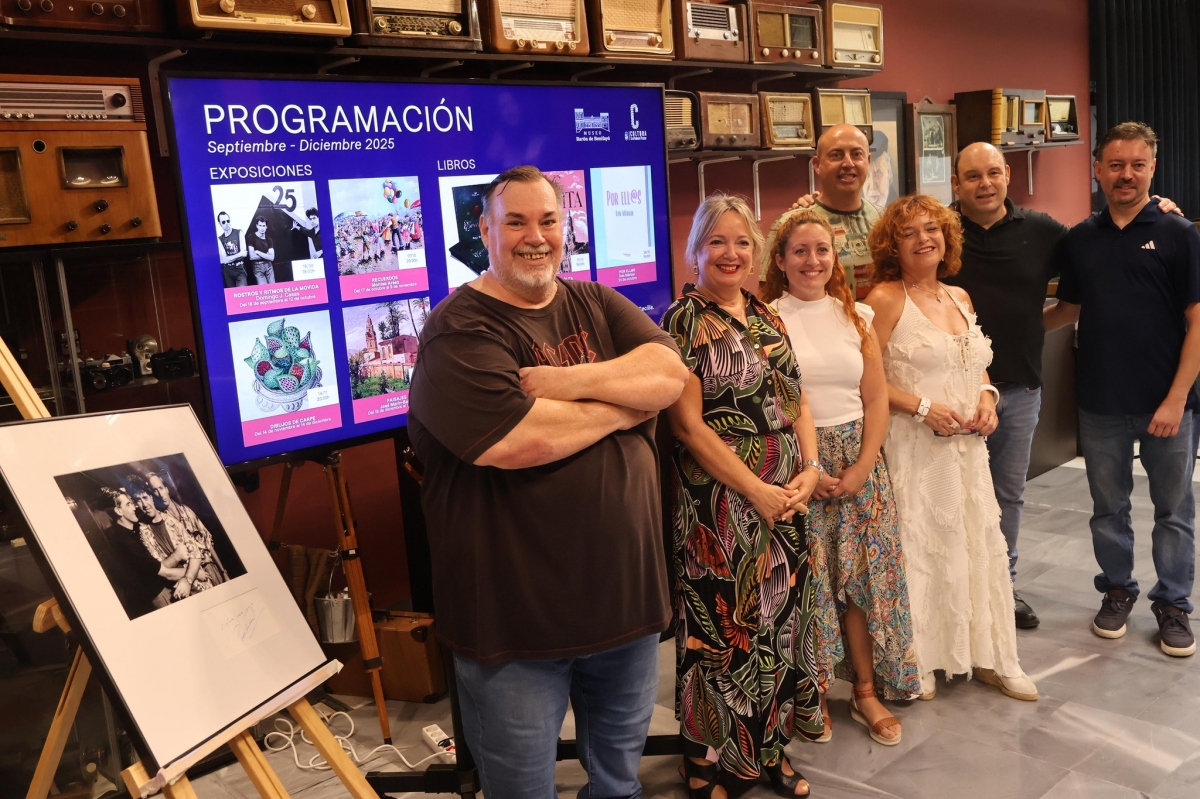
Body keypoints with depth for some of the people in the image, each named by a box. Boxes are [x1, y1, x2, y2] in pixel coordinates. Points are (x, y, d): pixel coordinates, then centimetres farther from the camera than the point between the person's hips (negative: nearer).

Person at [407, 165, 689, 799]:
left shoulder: (597, 305, 8)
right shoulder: (457, 331, -13)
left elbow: (671, 372, -6)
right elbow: (517, 441, -27)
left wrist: (568, 379, -21)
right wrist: (630, 399, -12)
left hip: (626, 595, 6)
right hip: (516, 620, -5)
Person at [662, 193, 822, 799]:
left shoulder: (764, 315, 11)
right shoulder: (684, 319, -10)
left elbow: (795, 399, 13)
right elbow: (688, 424, -16)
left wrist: (810, 470, -3)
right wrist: (757, 492, -16)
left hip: (787, 497, 7)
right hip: (721, 503, -7)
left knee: (780, 620, 14)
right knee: (727, 629, 3)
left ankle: (770, 748, 33)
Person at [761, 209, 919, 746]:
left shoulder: (856, 316, 8)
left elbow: (876, 400, 6)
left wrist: (861, 468, -5)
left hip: (859, 460, 4)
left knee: (865, 575, 5)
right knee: (808, 580, 1)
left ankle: (867, 693, 19)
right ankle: (814, 696, 17)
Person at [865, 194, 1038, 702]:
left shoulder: (959, 297, 12)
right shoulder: (886, 299, -9)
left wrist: (986, 396, 2)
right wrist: (922, 407, -19)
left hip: (966, 443, 7)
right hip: (914, 445, -6)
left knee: (981, 543, 10)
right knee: (919, 547, 0)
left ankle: (990, 656, 25)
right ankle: (915, 664, 17)